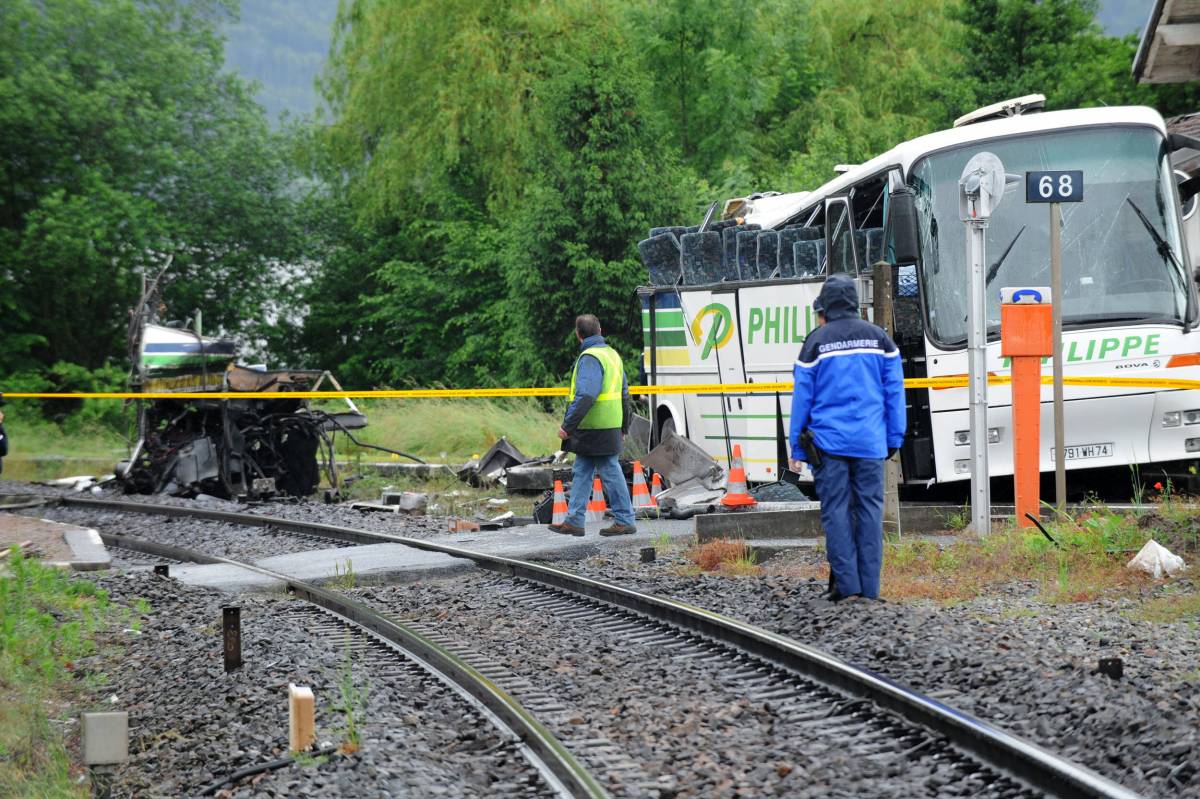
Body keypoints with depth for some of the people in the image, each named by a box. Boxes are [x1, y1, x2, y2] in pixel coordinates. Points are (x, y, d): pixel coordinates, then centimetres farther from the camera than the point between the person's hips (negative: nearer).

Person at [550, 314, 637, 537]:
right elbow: (624, 392, 21)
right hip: (609, 427, 9)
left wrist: (567, 425, -24)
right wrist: (624, 426, 28)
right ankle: (574, 521, 14)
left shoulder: (590, 358, -16)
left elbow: (585, 396, -26)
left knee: (610, 473, -2)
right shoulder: (611, 354, 15)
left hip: (595, 431, -9)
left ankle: (624, 521, 3)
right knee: (581, 473, 12)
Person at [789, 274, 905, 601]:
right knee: (869, 509, 4)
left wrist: (797, 450, 7)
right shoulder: (879, 339, 7)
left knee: (836, 510, 1)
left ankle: (847, 585, -3)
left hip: (829, 442, -2)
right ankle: (869, 588, 2)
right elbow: (894, 392, 7)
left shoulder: (815, 343, 0)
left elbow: (802, 398, 2)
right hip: (870, 443, 2)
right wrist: (894, 439, 13)